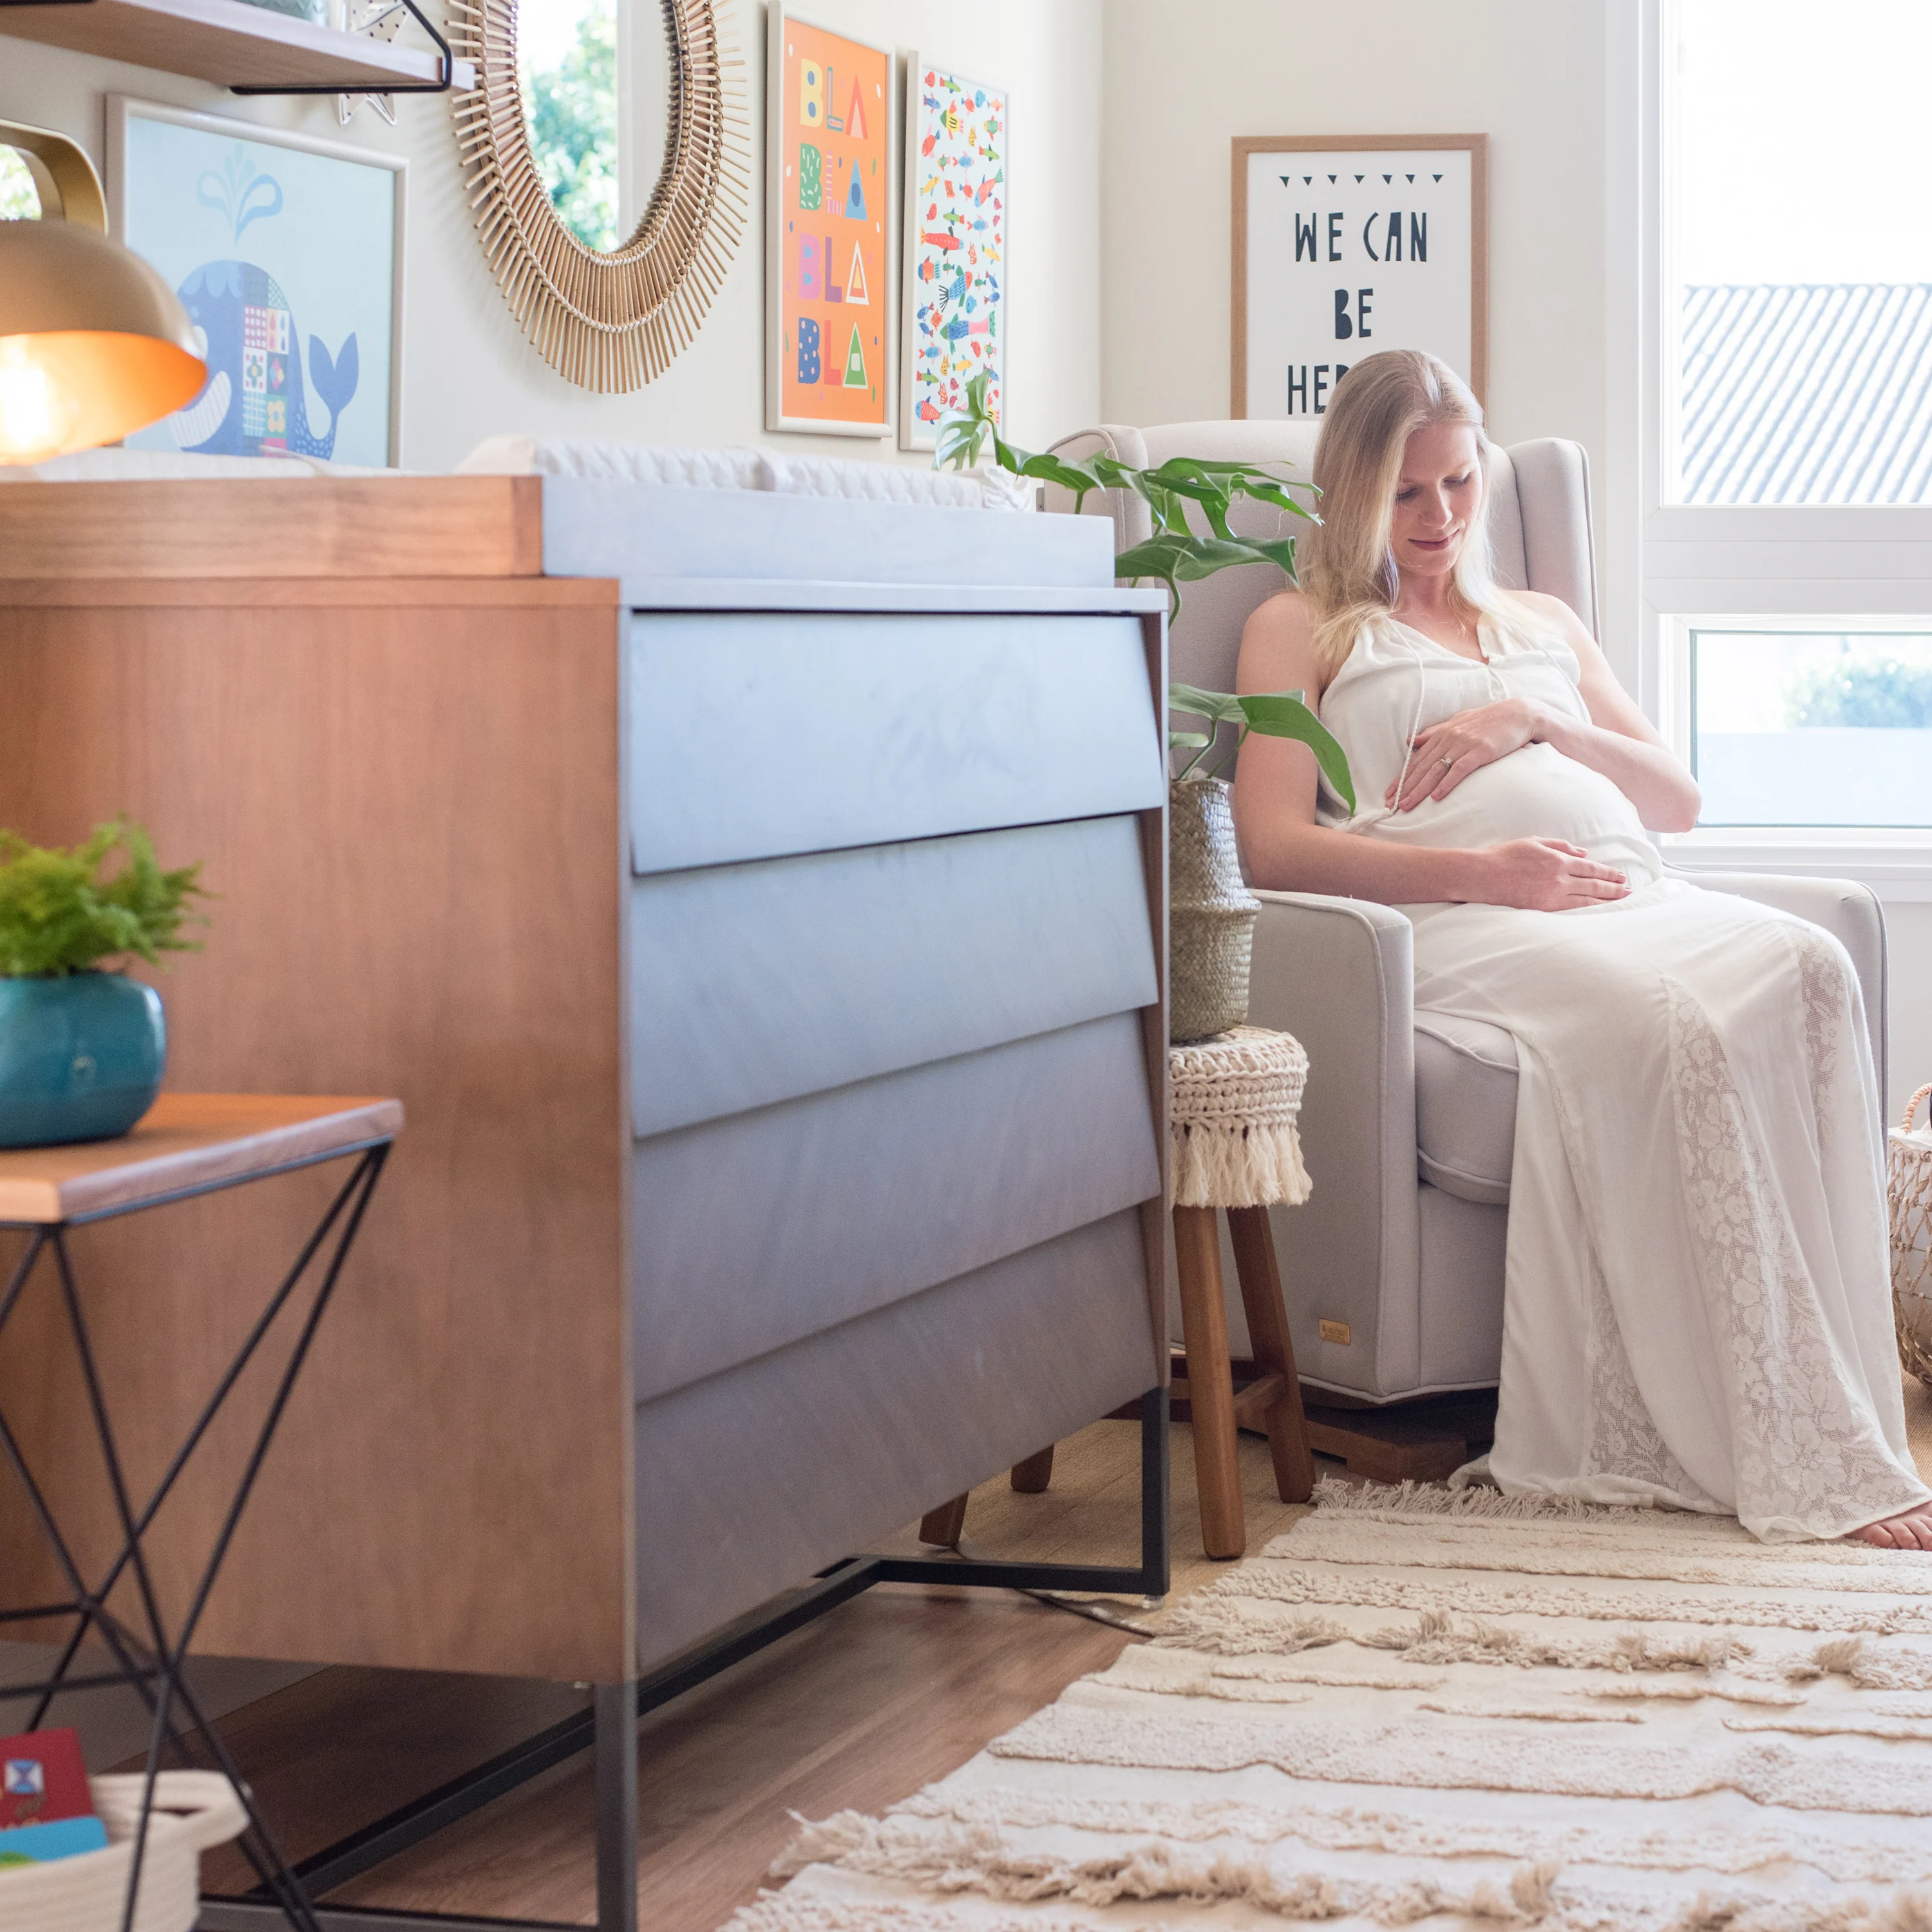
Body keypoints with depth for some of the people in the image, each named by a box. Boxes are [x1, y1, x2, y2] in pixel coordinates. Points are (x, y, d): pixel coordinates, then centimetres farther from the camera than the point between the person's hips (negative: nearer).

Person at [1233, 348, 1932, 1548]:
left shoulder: (1544, 624, 36)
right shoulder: (1302, 628, 21)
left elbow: (1678, 799, 25)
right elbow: (1274, 844, 4)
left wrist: (1533, 722, 7)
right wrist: (1478, 868, -9)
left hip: (1633, 896, 5)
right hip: (1465, 918, -4)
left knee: (1804, 969, -32)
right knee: (1677, 1023, -38)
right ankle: (1803, 1461, -37)